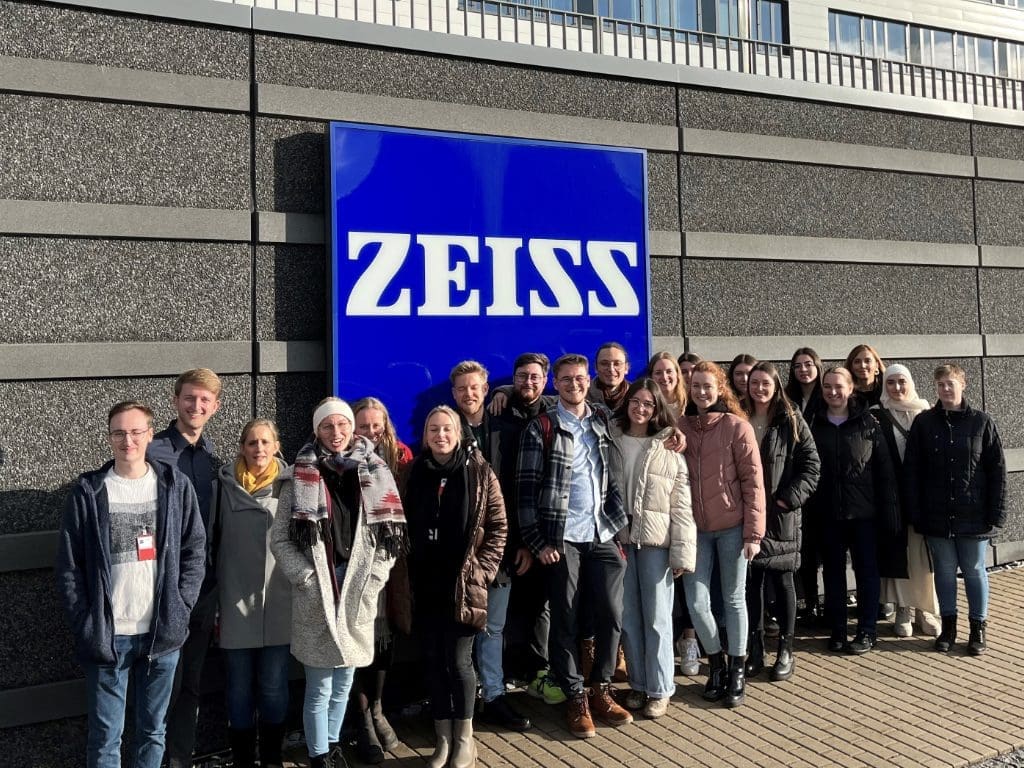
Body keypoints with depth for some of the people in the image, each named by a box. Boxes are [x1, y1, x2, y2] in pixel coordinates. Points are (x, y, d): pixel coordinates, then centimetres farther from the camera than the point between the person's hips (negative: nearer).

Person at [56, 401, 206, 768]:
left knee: (153, 730, 14)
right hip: (106, 635, -1)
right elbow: (68, 565, -1)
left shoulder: (175, 485, 2)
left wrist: (179, 608, -3)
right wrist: (85, 624, -7)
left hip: (162, 632, 1)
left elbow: (195, 550, 4)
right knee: (105, 736, 7)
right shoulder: (88, 491, -1)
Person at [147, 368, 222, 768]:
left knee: (192, 680, 14)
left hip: (204, 584, 5)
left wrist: (217, 581, 10)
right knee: (168, 680, 2)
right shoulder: (153, 451, -9)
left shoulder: (213, 455, 8)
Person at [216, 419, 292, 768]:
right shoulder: (225, 485, 0)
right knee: (239, 689, 9)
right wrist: (212, 602, 4)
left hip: (278, 604, 0)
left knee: (274, 687, 8)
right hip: (236, 604, 0)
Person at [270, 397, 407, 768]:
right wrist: (308, 578, -10)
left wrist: (372, 581, -4)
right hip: (315, 597, -2)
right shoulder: (301, 478, -2)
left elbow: (389, 535, 4)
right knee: (320, 687, 1)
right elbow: (279, 538, -2)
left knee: (344, 681, 14)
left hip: (357, 596, 3)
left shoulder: (374, 474, 4)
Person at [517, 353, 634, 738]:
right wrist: (537, 540, -10)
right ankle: (575, 698, 16)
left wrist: (620, 523, 4)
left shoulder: (603, 420, 11)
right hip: (561, 537, -3)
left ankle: (600, 689, 22)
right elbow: (526, 486, -5)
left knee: (611, 615, 4)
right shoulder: (541, 427, -2)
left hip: (603, 534, 4)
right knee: (565, 619, 3)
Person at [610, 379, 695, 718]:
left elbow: (682, 507, -3)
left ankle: (659, 689, 14)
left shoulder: (669, 448, 0)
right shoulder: (611, 441, 5)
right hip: (619, 539, 2)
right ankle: (638, 684, 23)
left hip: (656, 541, -2)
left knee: (657, 618, 1)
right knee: (629, 617, 9)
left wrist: (682, 552, -8)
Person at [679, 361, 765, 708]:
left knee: (734, 599, 8)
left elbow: (753, 482, -7)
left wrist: (753, 533, -10)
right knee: (696, 602, 0)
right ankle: (716, 664, 24)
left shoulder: (737, 426, -6)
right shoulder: (680, 427, 3)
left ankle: (736, 672, 24)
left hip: (732, 527, -3)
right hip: (695, 528, 3)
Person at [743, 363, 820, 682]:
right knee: (752, 581, 6)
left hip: (781, 514, -2)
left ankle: (785, 649, 18)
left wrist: (790, 497, -10)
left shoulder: (791, 421, 0)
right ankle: (755, 649, 17)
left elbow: (811, 464, -2)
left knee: (782, 580, 6)